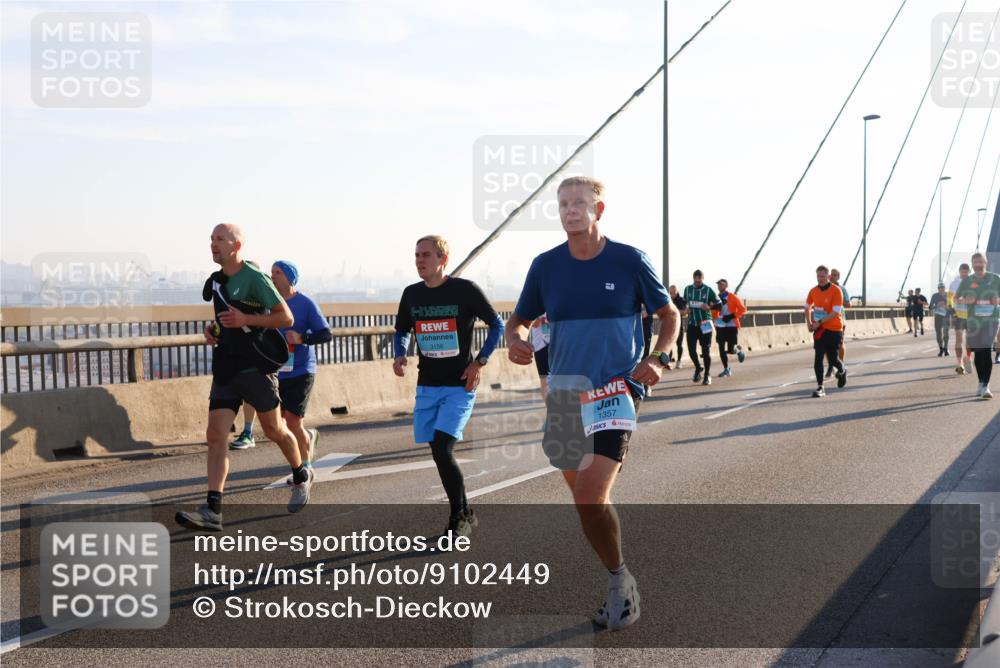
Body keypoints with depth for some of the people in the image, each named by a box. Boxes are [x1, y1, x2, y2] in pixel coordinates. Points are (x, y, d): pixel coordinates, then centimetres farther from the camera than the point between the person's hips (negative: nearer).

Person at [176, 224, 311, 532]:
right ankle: (212, 510, -11)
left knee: (274, 430, 9)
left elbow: (286, 318, -12)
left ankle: (301, 477, 36)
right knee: (215, 436, -6)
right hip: (225, 370, 6)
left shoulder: (255, 278, -11)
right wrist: (211, 329, 6)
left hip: (255, 368, -6)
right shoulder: (215, 281, 11)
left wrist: (245, 319, -21)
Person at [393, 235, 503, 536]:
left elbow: (497, 324, 0)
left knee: (442, 450, -17)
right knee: (439, 454, 6)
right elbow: (401, 331, 19)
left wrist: (479, 362, -8)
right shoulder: (411, 294, 5)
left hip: (459, 386, -5)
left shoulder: (465, 290, -9)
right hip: (427, 386, 5)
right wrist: (400, 356, -2)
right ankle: (464, 513, 23)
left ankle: (459, 517, -2)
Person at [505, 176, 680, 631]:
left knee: (590, 498, -20)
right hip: (564, 392, 5)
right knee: (587, 497, 14)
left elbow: (669, 314, 8)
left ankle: (620, 581, 4)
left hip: (615, 391, -5)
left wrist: (658, 359, -9)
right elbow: (518, 320, 13)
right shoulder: (546, 265, 4)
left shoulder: (629, 261, -4)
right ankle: (619, 585, 35)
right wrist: (515, 341, -11)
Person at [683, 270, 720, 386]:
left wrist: (709, 307, -21)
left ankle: (707, 375, 14)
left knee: (706, 350, 0)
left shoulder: (708, 290, -4)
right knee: (691, 350, -2)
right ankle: (698, 368, 27)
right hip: (692, 324, 3)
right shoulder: (687, 289, 6)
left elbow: (718, 304, -2)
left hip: (705, 324, -3)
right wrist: (685, 309, 1)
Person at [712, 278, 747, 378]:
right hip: (720, 327, 5)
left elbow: (743, 309, -8)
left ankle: (739, 350, 27)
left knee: (731, 350, -9)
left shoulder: (733, 297, -7)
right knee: (721, 349, 0)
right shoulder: (717, 298, 8)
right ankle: (726, 370, 12)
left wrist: (732, 316, -18)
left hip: (732, 326, -5)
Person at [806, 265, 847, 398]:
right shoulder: (813, 291, 3)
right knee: (818, 358, -7)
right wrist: (809, 323, 8)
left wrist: (819, 322, -23)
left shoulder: (836, 291, -13)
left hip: (834, 329, -4)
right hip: (819, 329, 4)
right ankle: (820, 387, -5)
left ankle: (842, 371, 40)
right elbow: (807, 308, 20)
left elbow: (835, 312, -20)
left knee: (832, 359, 6)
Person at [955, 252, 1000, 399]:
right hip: (973, 320, 2)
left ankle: (986, 387, -19)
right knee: (977, 352, 10)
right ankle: (981, 384, 26)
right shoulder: (967, 280, 7)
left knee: (987, 351, -16)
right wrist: (965, 300, -10)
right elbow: (956, 299, 11)